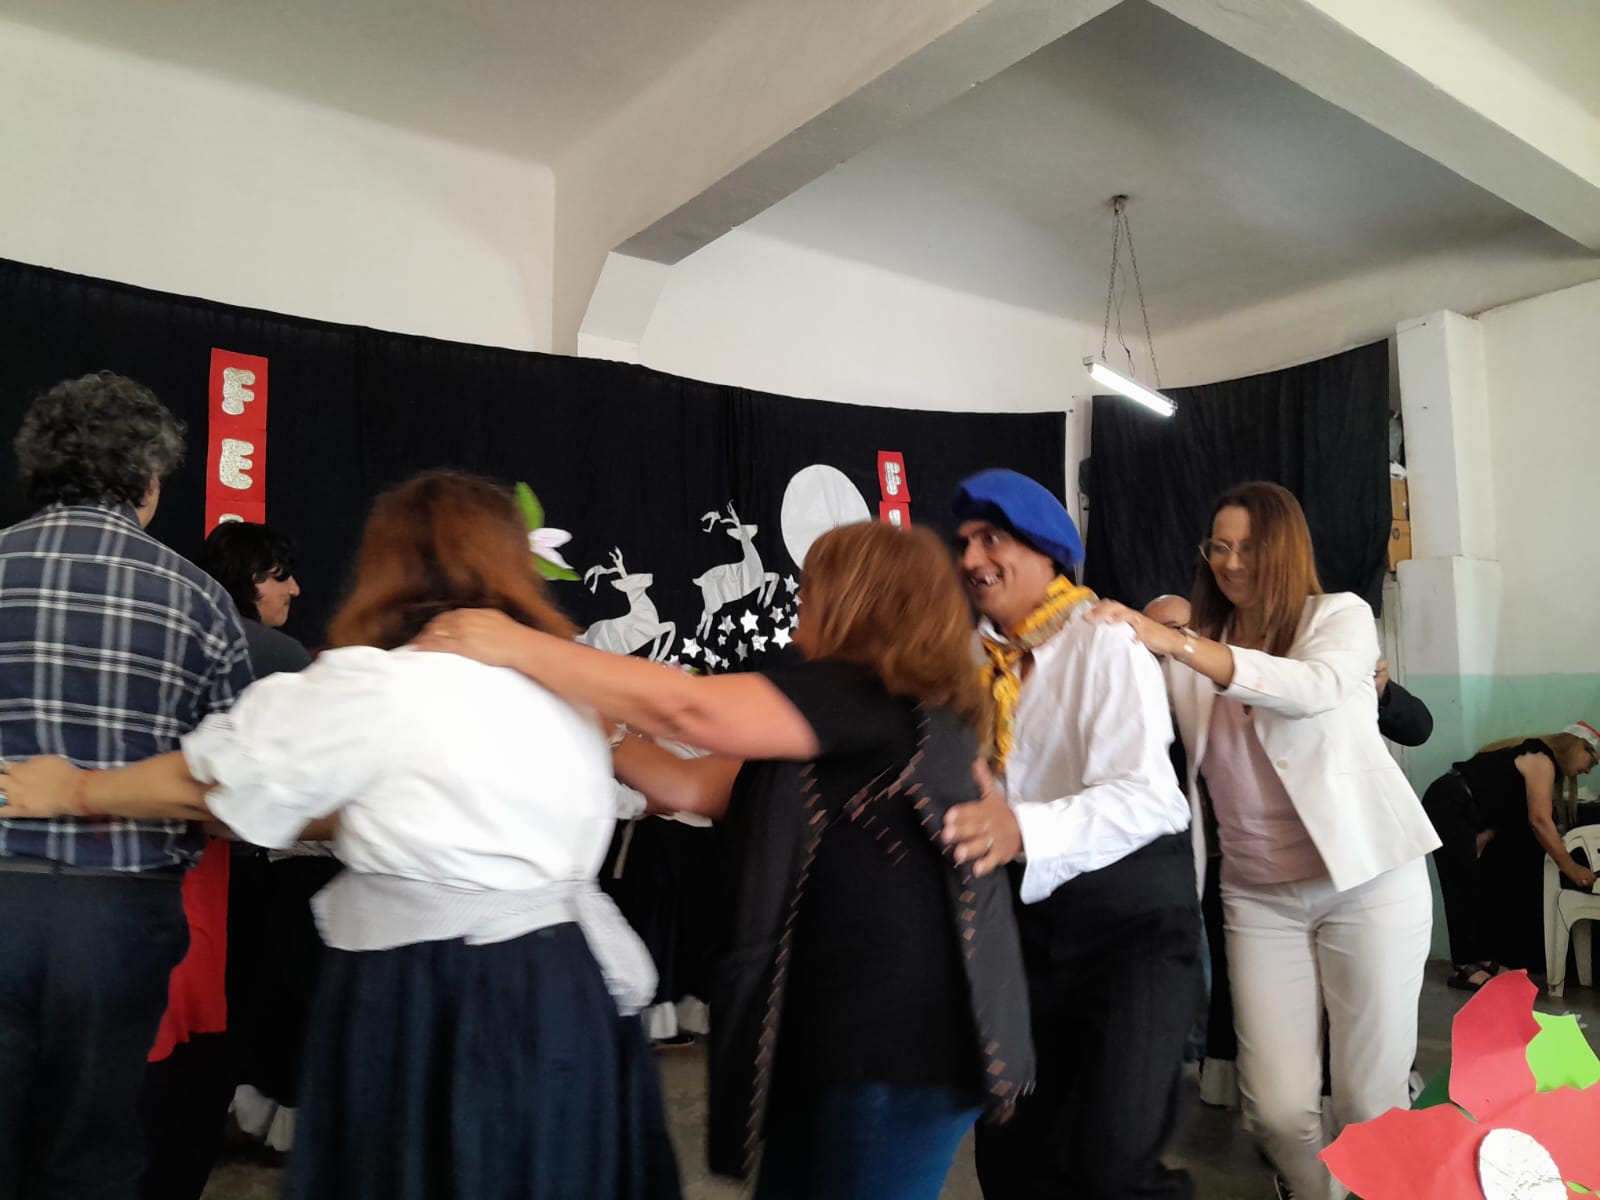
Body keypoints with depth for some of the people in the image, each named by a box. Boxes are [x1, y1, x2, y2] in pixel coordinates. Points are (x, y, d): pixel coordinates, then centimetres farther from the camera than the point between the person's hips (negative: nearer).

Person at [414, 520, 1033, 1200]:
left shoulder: (875, 695, -15)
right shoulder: (843, 718, 15)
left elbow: (687, 708, -23)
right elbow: (695, 787, 8)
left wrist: (518, 648, -18)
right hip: (837, 1032, 9)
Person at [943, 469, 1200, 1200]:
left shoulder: (1103, 643, -15)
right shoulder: (975, 657, 3)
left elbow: (1142, 798, -30)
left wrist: (1023, 827, -46)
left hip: (1129, 909, -5)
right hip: (1026, 915, 6)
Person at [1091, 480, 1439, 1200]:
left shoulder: (1341, 616, -1)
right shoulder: (1193, 645, 10)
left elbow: (1315, 686, -24)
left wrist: (1175, 643, -33)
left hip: (1368, 874, -2)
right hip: (1259, 893, 2)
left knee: (1369, 1100, 1)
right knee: (1277, 1107, -1)